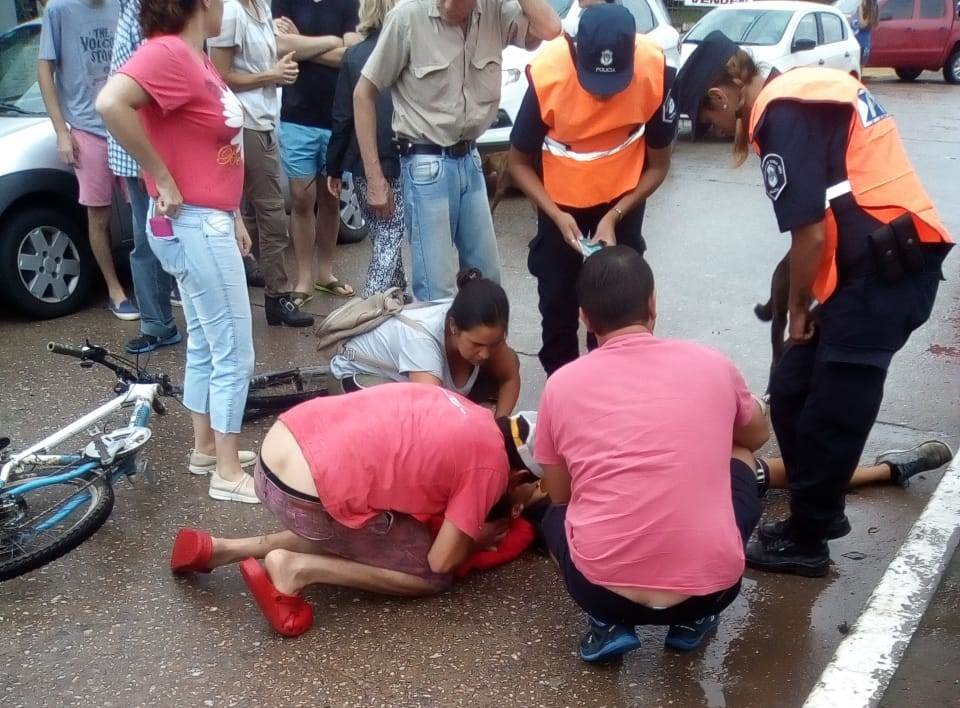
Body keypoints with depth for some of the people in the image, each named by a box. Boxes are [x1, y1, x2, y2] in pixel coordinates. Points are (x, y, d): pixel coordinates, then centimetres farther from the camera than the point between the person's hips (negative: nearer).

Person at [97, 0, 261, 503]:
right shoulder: (168, 52, -18)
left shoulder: (195, 57, 11)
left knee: (205, 344, 18)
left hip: (209, 220, 10)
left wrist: (232, 215, 18)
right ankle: (228, 474, 9)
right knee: (234, 353, -3)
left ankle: (206, 448, 32)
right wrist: (162, 178, -24)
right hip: (194, 223, -10)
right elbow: (111, 104, -34)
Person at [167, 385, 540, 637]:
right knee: (432, 576, 9)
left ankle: (222, 549, 23)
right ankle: (297, 568, -1)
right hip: (310, 495, -8)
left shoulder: (462, 412, 18)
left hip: (278, 447, 8)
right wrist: (485, 533, 18)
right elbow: (442, 561, -1)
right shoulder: (491, 465, -2)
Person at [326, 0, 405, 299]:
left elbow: (342, 119, -1)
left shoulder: (353, 56, -1)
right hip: (401, 162, -2)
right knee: (390, 235, 1)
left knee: (380, 233, 17)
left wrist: (333, 167, 8)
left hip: (363, 164, 2)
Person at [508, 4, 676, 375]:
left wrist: (614, 216, -24)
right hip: (561, 201, 0)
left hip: (623, 198, 0)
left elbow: (658, 164, -13)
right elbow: (519, 162, -15)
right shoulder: (547, 73, -29)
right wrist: (557, 215, -26)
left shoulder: (655, 71, -27)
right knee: (557, 300, 5)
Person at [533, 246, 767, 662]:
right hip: (710, 585, 0)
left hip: (602, 589, 0)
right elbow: (757, 436, 27)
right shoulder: (712, 365, 5)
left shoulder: (561, 384, 3)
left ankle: (608, 623, 11)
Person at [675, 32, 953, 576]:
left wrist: (798, 307, -1)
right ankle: (816, 512, 30)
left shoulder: (782, 113, -12)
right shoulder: (806, 89, 17)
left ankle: (805, 540, 17)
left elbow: (811, 232, -16)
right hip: (890, 263, 10)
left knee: (828, 414, 2)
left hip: (884, 269, -10)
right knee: (794, 394, 15)